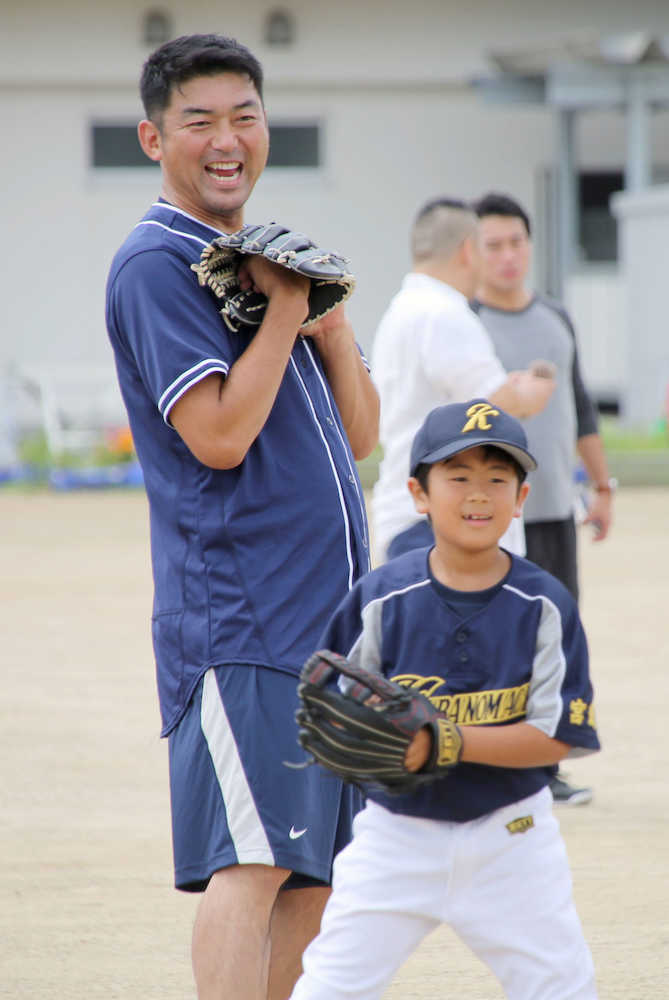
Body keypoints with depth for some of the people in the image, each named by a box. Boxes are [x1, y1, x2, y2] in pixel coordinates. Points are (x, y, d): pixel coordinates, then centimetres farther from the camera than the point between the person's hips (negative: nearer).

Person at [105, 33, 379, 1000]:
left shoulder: (271, 260, 19)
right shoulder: (157, 265, -7)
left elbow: (357, 434, 15)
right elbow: (219, 434, -18)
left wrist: (329, 314, 0)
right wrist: (285, 307, -11)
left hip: (327, 613, 9)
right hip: (237, 613, -9)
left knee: (314, 876, 8)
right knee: (253, 862, -17)